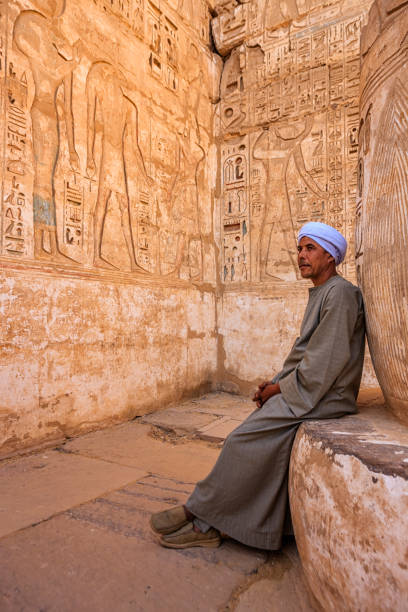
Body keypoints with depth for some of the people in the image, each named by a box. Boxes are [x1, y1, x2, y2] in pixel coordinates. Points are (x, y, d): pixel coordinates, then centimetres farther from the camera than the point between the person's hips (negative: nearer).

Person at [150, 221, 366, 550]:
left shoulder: (339, 293, -13)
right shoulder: (320, 294, 18)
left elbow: (324, 362, -20)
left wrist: (281, 388, -11)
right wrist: (276, 383, 5)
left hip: (324, 397, -9)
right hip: (306, 390, 9)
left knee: (247, 438, -15)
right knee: (261, 441, -3)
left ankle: (199, 513, 0)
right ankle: (207, 526, 1)